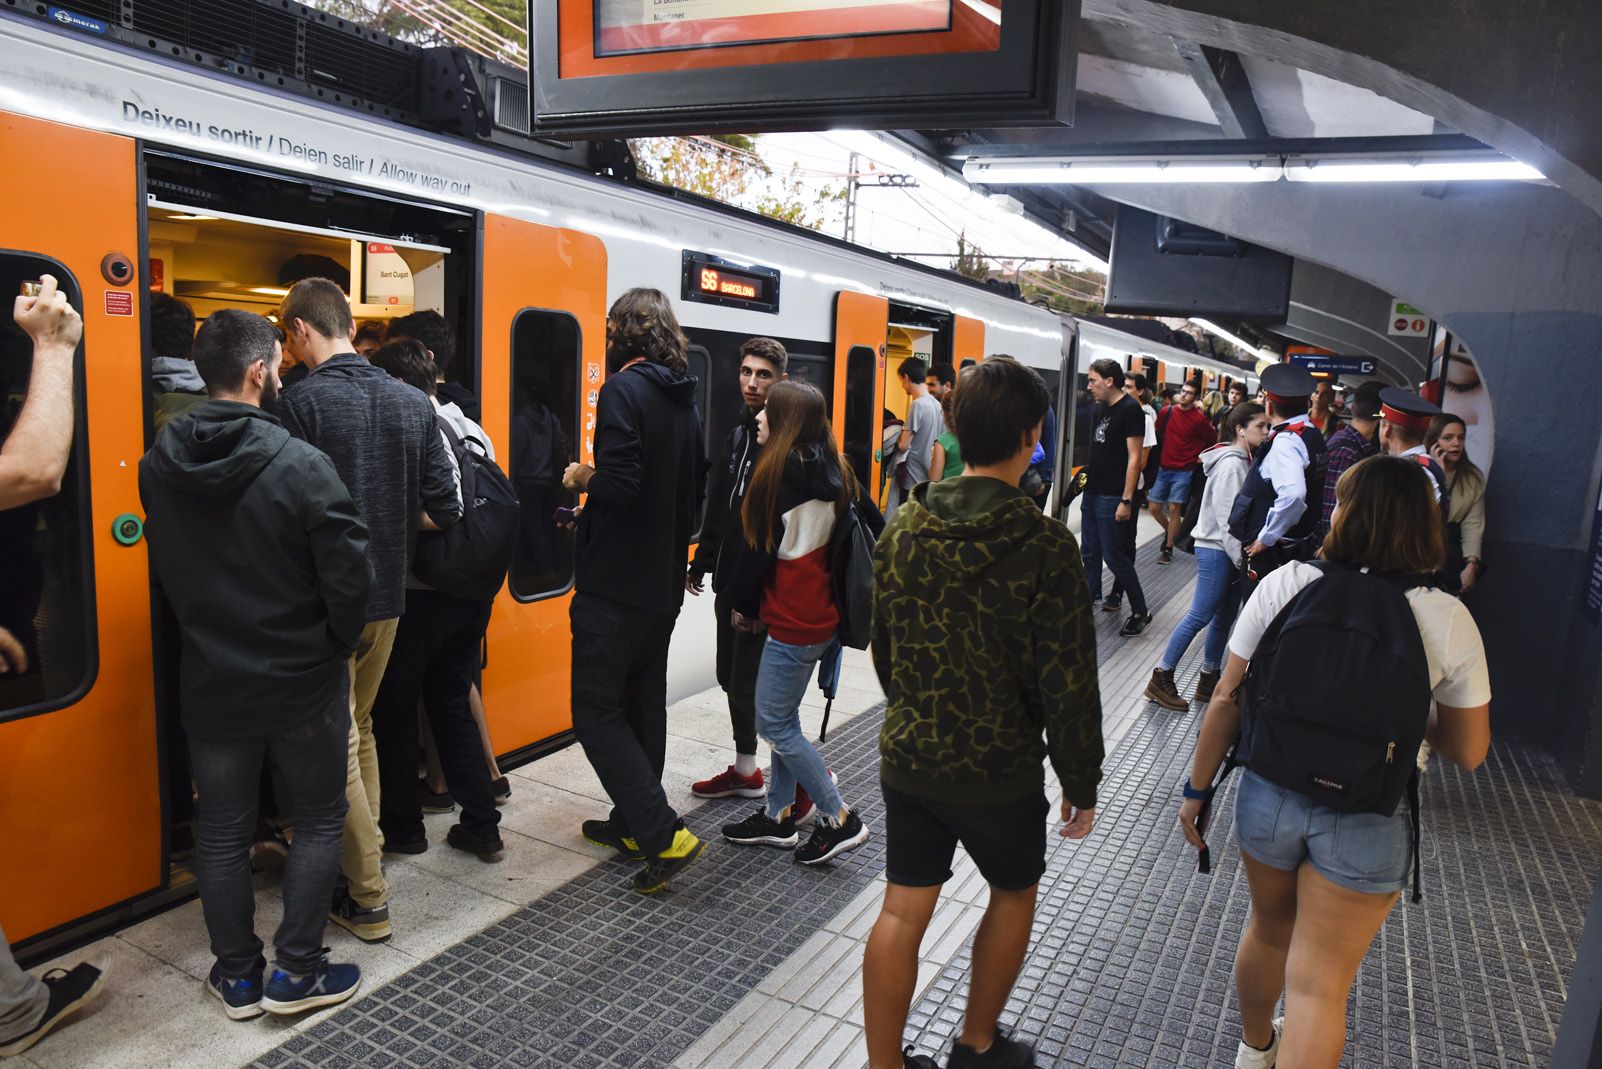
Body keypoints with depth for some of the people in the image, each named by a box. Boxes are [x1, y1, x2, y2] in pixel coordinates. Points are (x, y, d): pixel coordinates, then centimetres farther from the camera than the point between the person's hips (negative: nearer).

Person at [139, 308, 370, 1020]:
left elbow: (162, 567, 7)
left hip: (211, 685, 5)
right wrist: (339, 645, -2)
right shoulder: (299, 465, -21)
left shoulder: (159, 464, -4)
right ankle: (297, 972, 19)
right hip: (304, 682, -4)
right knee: (319, 821, 13)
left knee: (222, 833, 17)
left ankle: (237, 976, 29)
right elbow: (348, 574, -20)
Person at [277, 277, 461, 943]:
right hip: (388, 595, 6)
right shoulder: (414, 402, 4)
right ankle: (361, 858, 33)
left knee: (337, 749, 4)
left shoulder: (302, 401, -14)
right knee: (360, 731, 22)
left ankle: (367, 898, 11)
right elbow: (443, 507, 2)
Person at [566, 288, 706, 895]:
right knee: (643, 704, 17)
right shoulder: (684, 401, 11)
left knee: (597, 712, 0)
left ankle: (663, 833, -4)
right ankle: (632, 824, 29)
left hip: (614, 587, -8)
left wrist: (582, 478, -6)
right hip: (664, 585, 9)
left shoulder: (623, 391, -15)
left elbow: (621, 484, -25)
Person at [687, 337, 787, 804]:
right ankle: (745, 771, 32)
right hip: (730, 579, 9)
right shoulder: (739, 432, 12)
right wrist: (702, 562, 16)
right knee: (732, 676, 16)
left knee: (750, 682, -4)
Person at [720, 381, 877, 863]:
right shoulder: (834, 470, 7)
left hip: (792, 620, -9)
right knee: (783, 718, 17)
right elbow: (874, 526, 10)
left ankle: (839, 819, 8)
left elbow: (760, 546, -12)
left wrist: (742, 605, 1)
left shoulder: (778, 470, -15)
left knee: (774, 724, 1)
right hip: (821, 614, 9)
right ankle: (778, 816, 26)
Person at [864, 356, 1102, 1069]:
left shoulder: (902, 529, -4)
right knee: (1013, 895, 22)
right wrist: (1081, 782, -2)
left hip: (907, 758, 4)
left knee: (901, 911, 13)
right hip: (1001, 769, -3)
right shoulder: (1044, 545, -19)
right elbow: (1068, 684, -16)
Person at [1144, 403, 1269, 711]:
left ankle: (1209, 680, 22)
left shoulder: (1244, 461, 12)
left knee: (1224, 617, 13)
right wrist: (1242, 559, -18)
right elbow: (1227, 518, -19)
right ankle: (1161, 678, 3)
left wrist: (1243, 555, 8)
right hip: (1216, 549, -9)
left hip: (1230, 551, 9)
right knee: (1200, 616, -5)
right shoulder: (1231, 464, -15)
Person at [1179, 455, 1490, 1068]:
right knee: (1319, 987, 11)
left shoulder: (1286, 584, -12)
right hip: (1367, 824, -2)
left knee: (1268, 929, 27)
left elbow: (1227, 700, -9)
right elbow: (1468, 752, -5)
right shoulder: (1448, 619, -12)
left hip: (1269, 795, 2)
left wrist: (1197, 789, 3)